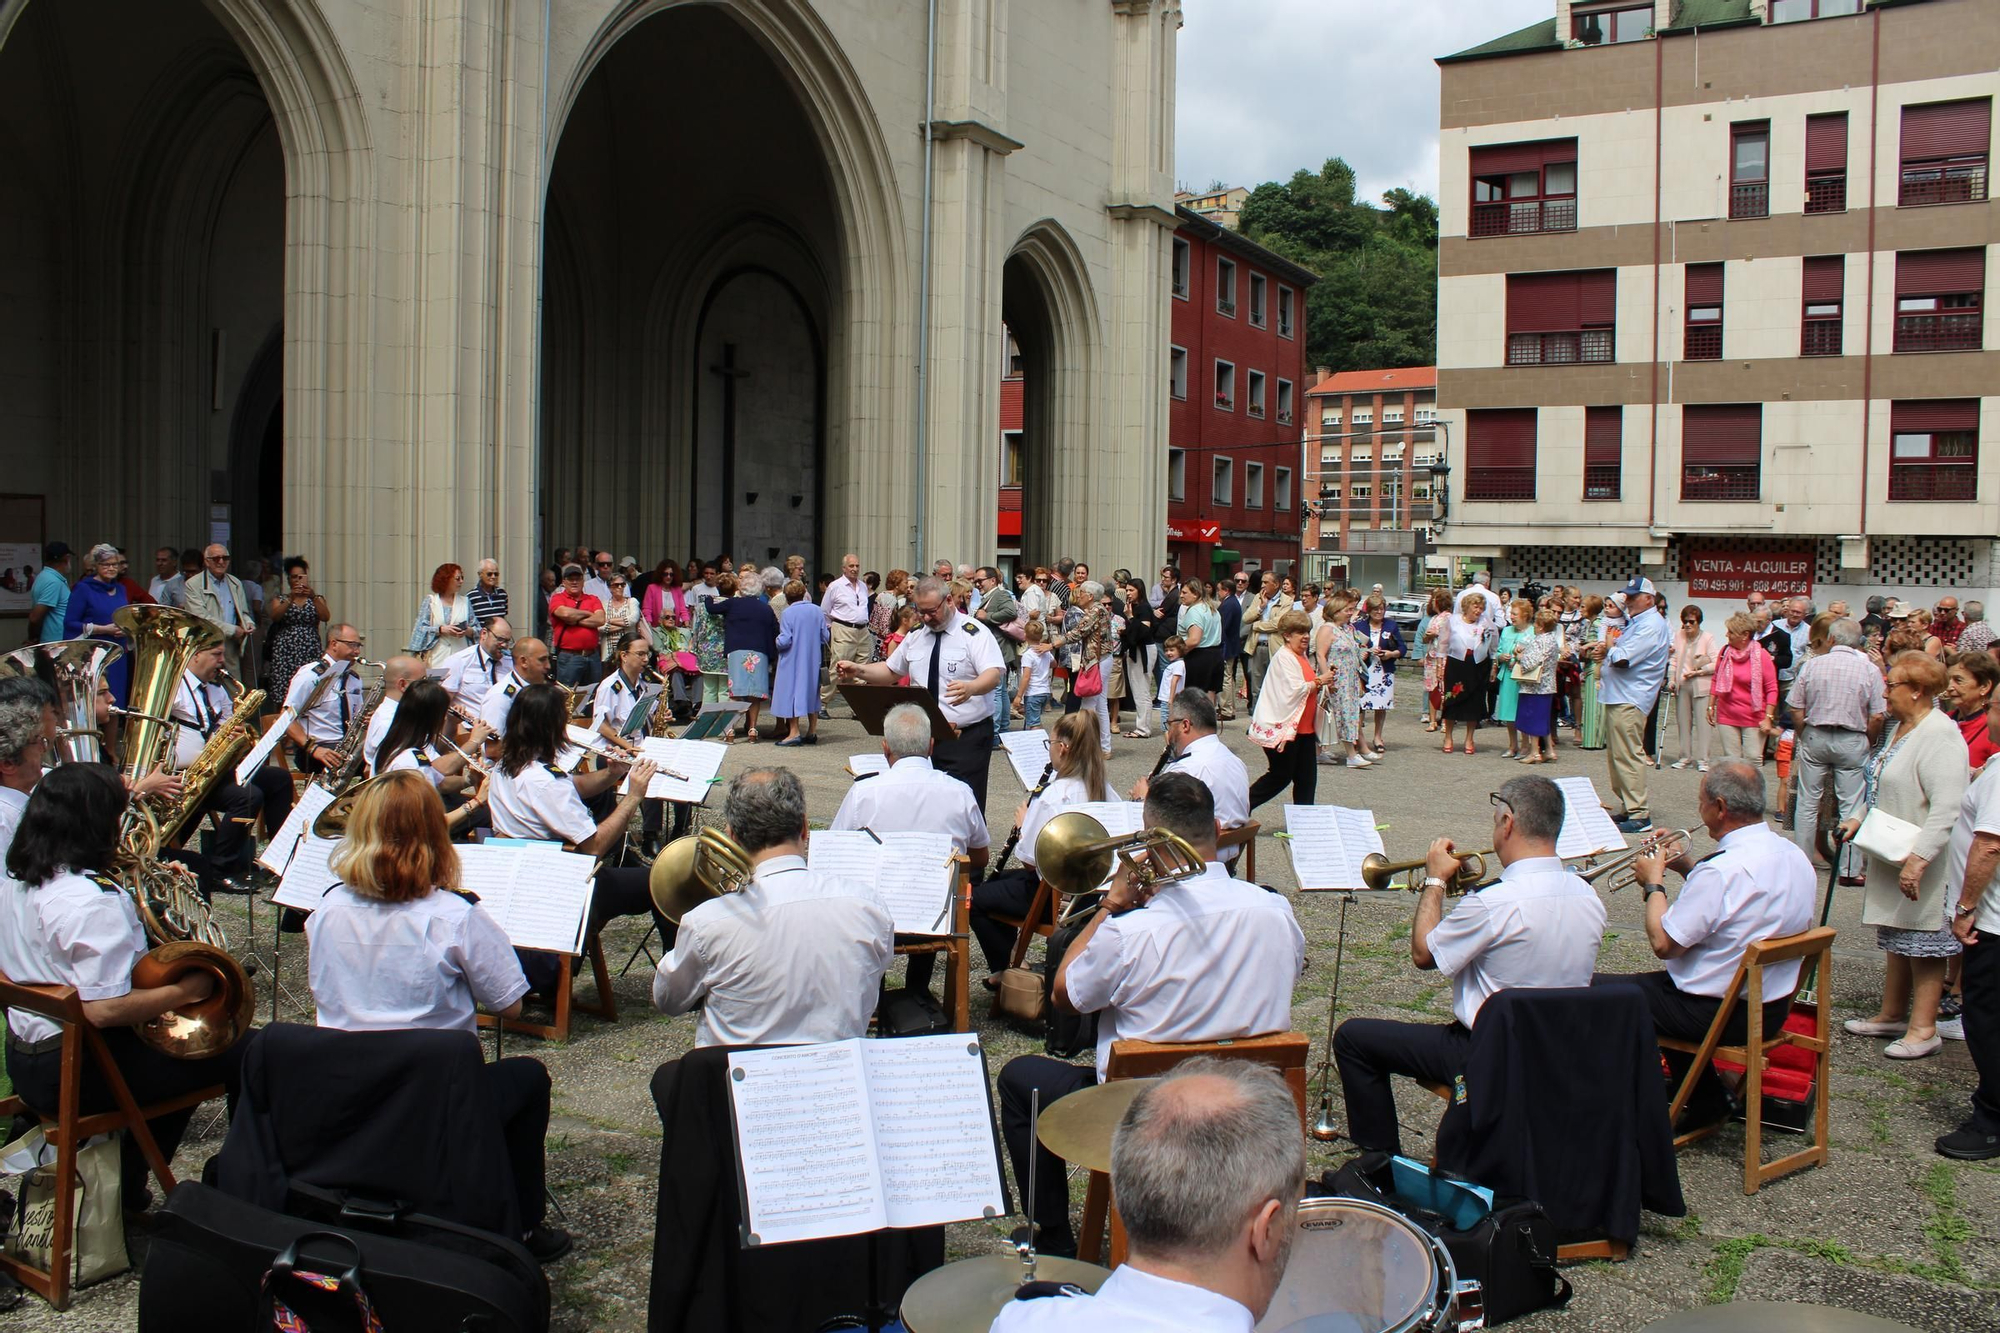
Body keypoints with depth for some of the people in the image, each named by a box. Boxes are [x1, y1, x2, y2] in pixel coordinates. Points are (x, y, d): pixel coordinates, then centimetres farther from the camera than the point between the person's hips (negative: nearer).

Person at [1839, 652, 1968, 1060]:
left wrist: (1918, 858, -32)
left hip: (1924, 862, -9)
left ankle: (1923, 1029, 10)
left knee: (1923, 942, 1)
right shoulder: (1894, 726, 10)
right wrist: (1859, 819, 11)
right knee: (1897, 942, 18)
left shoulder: (1939, 735, -21)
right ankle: (1892, 1015, 29)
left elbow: (1947, 808, -28)